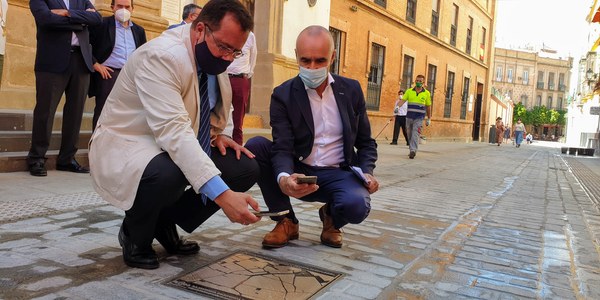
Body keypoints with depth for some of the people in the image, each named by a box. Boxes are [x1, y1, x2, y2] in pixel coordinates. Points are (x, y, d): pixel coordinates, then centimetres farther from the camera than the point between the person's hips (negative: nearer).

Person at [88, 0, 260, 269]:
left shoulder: (215, 58, -1)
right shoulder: (161, 56, -27)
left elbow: (220, 106, 18)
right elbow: (173, 131, -39)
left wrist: (219, 134, -6)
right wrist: (222, 194, -47)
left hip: (182, 146, 8)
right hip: (125, 147, -7)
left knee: (246, 168, -10)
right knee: (168, 174, -40)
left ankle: (166, 223, 8)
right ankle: (135, 236, -4)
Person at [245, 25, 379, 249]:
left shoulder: (351, 90, 3)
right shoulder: (283, 95, -5)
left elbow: (365, 142, 9)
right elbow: (283, 148, -16)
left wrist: (367, 172, -12)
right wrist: (283, 178, -39)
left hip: (338, 174, 0)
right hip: (298, 174, 0)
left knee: (357, 205, -33)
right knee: (255, 145, -24)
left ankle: (331, 216, 8)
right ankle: (286, 221, -7)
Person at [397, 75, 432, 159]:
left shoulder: (426, 93, 5)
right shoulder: (409, 91, 7)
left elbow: (428, 107, 11)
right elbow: (403, 100, -5)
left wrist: (429, 119, 13)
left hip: (419, 118, -3)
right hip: (409, 116, 3)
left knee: (415, 134, -15)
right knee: (409, 135, 9)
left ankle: (413, 150, -22)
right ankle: (411, 150, 22)